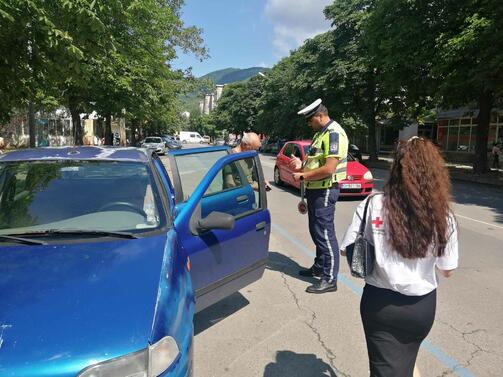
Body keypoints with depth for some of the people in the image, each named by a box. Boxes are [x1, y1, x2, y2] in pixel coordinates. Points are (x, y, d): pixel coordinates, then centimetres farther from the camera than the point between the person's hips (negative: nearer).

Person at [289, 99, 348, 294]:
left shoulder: (333, 134, -17)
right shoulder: (320, 133, 15)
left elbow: (328, 169, -25)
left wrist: (303, 176, -16)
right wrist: (302, 165, 5)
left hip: (325, 191, -10)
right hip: (315, 190, 10)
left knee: (325, 233, -5)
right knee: (316, 231, 19)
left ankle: (329, 279, 3)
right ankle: (319, 267, 34)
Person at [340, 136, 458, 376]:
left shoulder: (373, 205, -18)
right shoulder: (443, 217, -13)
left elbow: (346, 249, -10)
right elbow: (447, 270, -2)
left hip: (380, 302, -2)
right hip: (421, 307, 2)